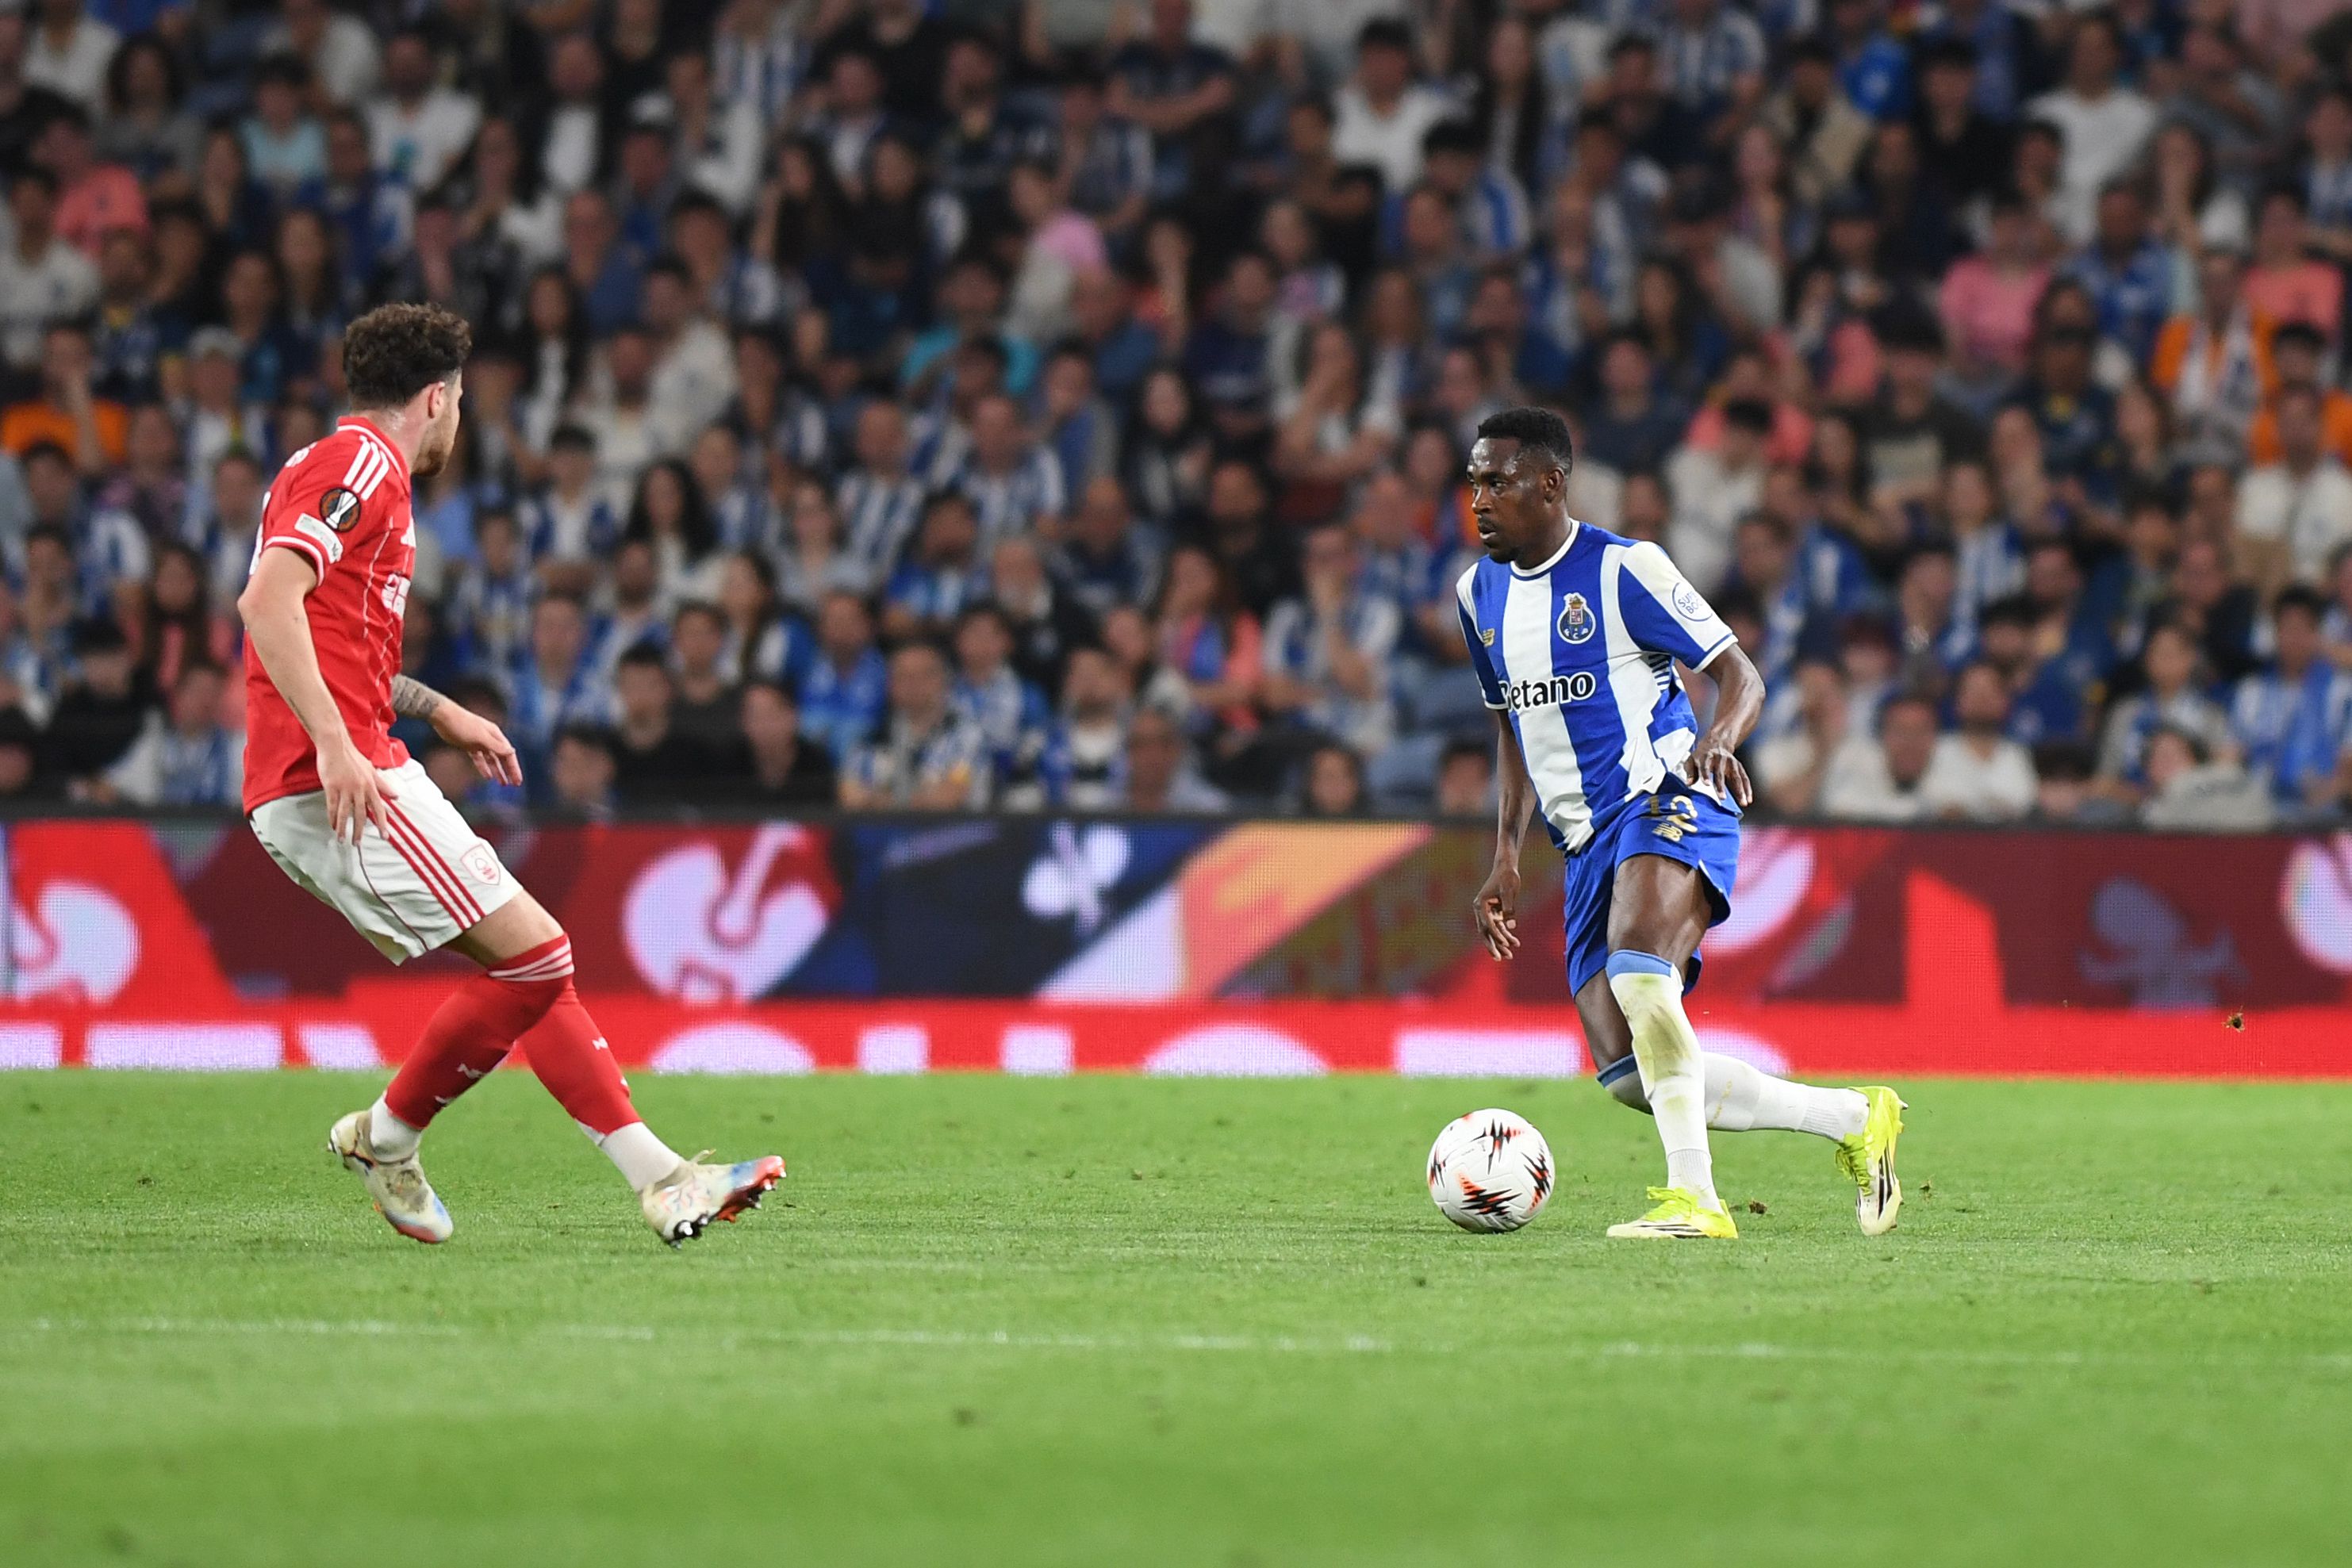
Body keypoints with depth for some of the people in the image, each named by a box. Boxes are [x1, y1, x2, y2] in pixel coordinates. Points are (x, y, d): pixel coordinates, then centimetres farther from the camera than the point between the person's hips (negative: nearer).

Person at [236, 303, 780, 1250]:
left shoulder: (357, 467, 23)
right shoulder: (361, 464, -8)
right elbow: (267, 600, -22)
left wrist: (439, 712, 35)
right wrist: (334, 744, -26)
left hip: (331, 784, 11)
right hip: (340, 782, -11)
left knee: (530, 962, 10)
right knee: (535, 957, -12)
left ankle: (658, 1180, 7)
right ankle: (386, 1138, 3)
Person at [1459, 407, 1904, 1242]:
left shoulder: (1622, 569, -7)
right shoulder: (1480, 592, 14)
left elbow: (1741, 677, -6)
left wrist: (1717, 741, -29)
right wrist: (1506, 859, 16)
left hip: (1669, 803, -7)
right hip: (1587, 841, 7)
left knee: (1635, 960, -38)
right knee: (1631, 1077, -5)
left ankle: (1694, 1198, -35)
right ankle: (1853, 1118, 10)